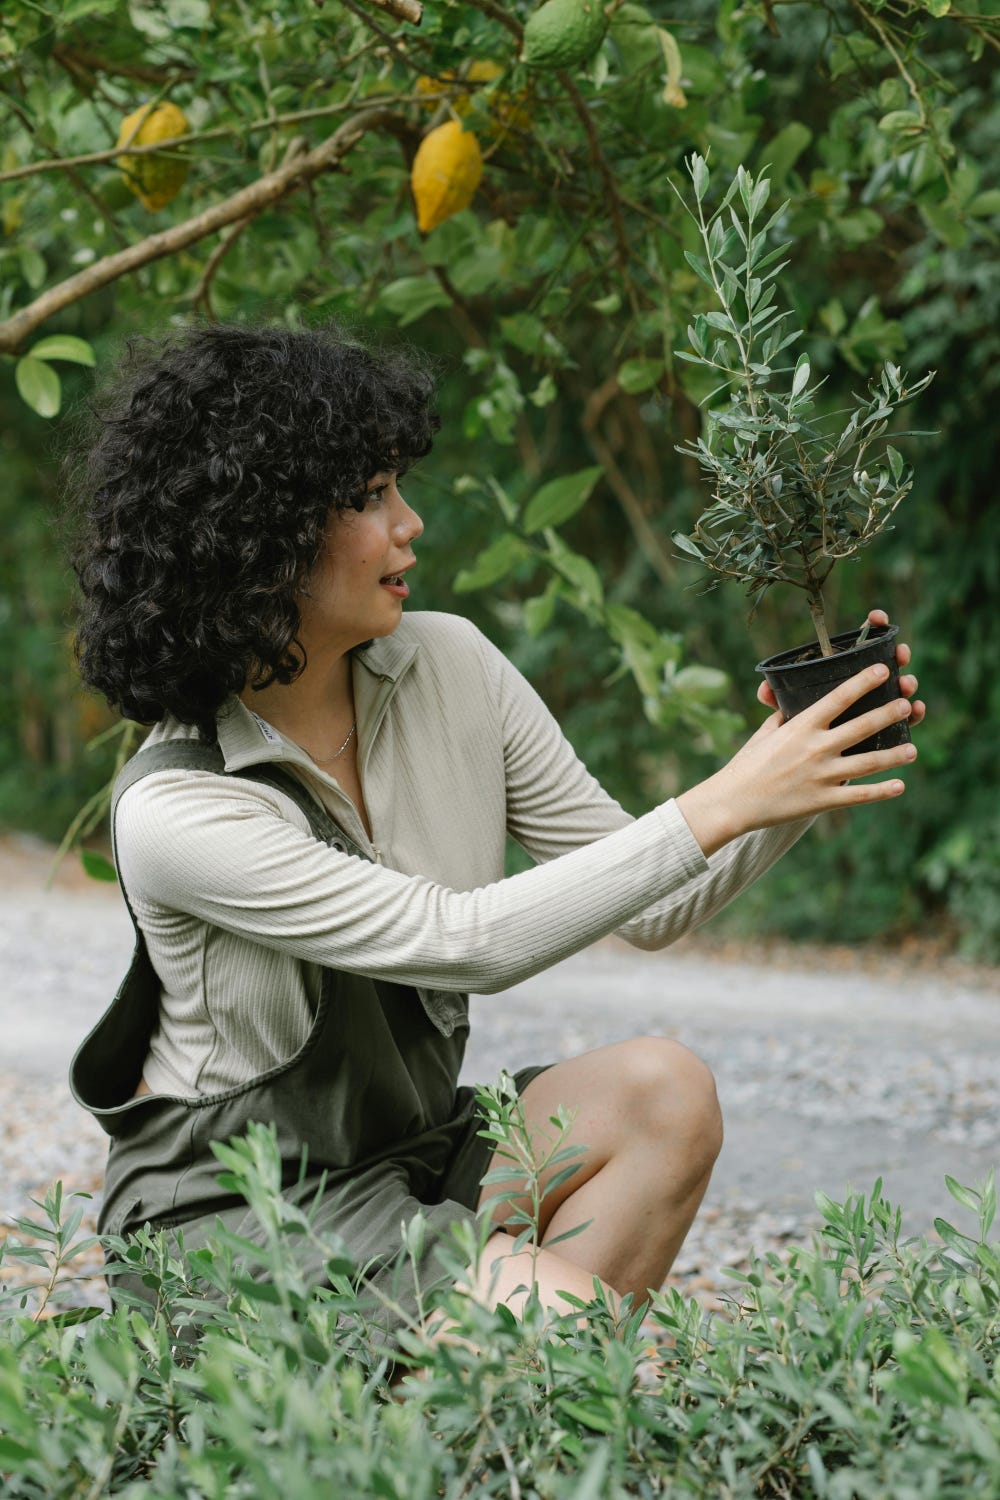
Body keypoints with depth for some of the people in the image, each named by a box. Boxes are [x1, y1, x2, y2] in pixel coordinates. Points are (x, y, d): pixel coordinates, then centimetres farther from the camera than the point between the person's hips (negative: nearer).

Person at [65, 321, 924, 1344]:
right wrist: (723, 805, -30)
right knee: (569, 1324, -29)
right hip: (226, 1211, -7)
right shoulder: (173, 811, -23)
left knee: (660, 1089, -19)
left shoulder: (450, 668, -4)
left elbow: (647, 909, -1)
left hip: (405, 1153, 7)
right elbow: (468, 942, -30)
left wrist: (792, 797, -19)